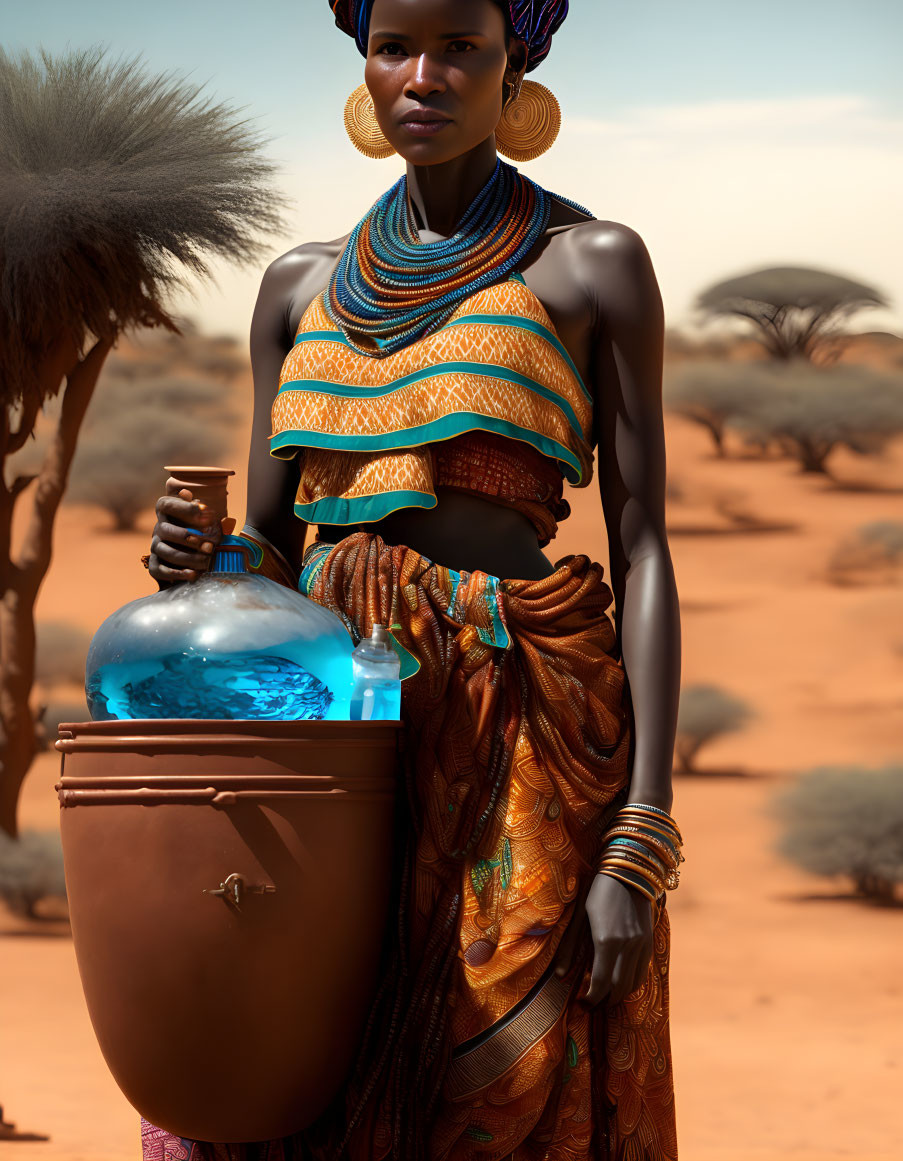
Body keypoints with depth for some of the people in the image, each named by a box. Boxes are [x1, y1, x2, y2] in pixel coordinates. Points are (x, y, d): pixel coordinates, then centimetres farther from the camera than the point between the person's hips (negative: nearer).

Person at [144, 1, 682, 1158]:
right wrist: (194, 559, -8)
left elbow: (643, 553, -3)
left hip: (519, 751, -4)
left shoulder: (591, 264, 3)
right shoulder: (303, 286, 15)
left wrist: (642, 846, -12)